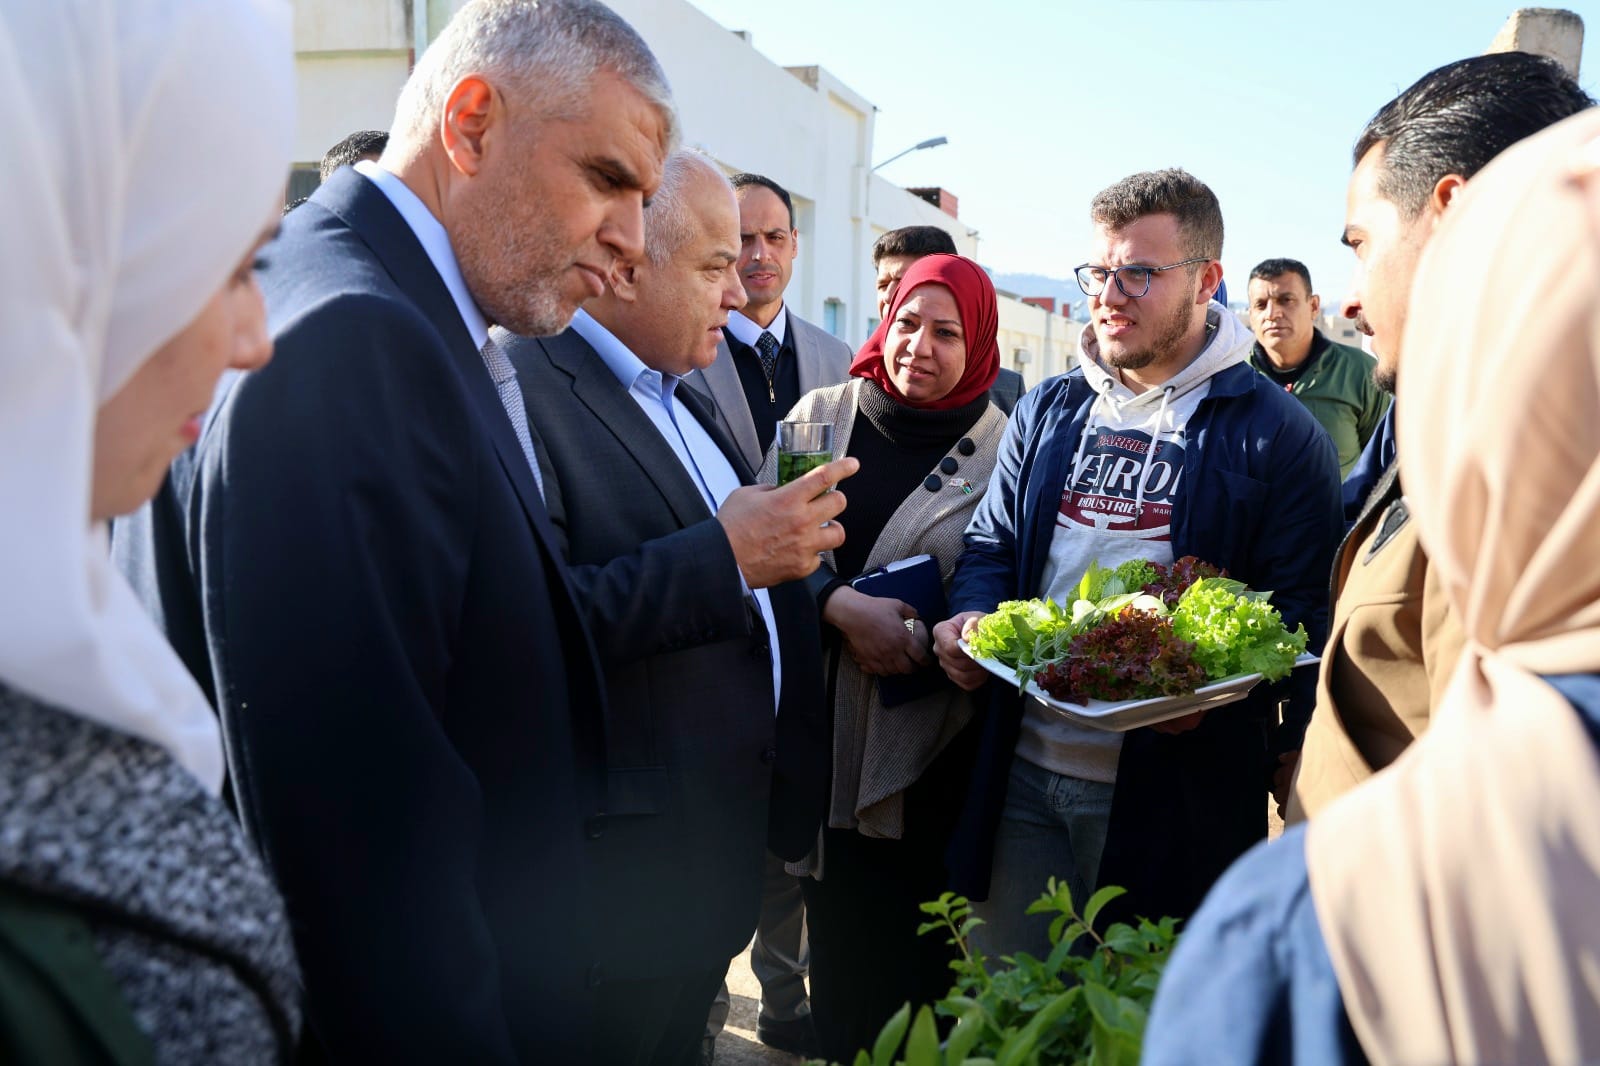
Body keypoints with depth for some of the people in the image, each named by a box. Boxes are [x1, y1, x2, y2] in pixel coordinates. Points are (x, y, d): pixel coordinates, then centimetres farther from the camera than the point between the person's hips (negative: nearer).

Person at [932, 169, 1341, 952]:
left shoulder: (1280, 435, -3)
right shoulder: (1045, 412, 12)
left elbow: (1299, 611, -7)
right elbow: (991, 545, 15)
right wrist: (970, 617, -6)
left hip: (1175, 794, -4)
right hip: (1025, 773, 4)